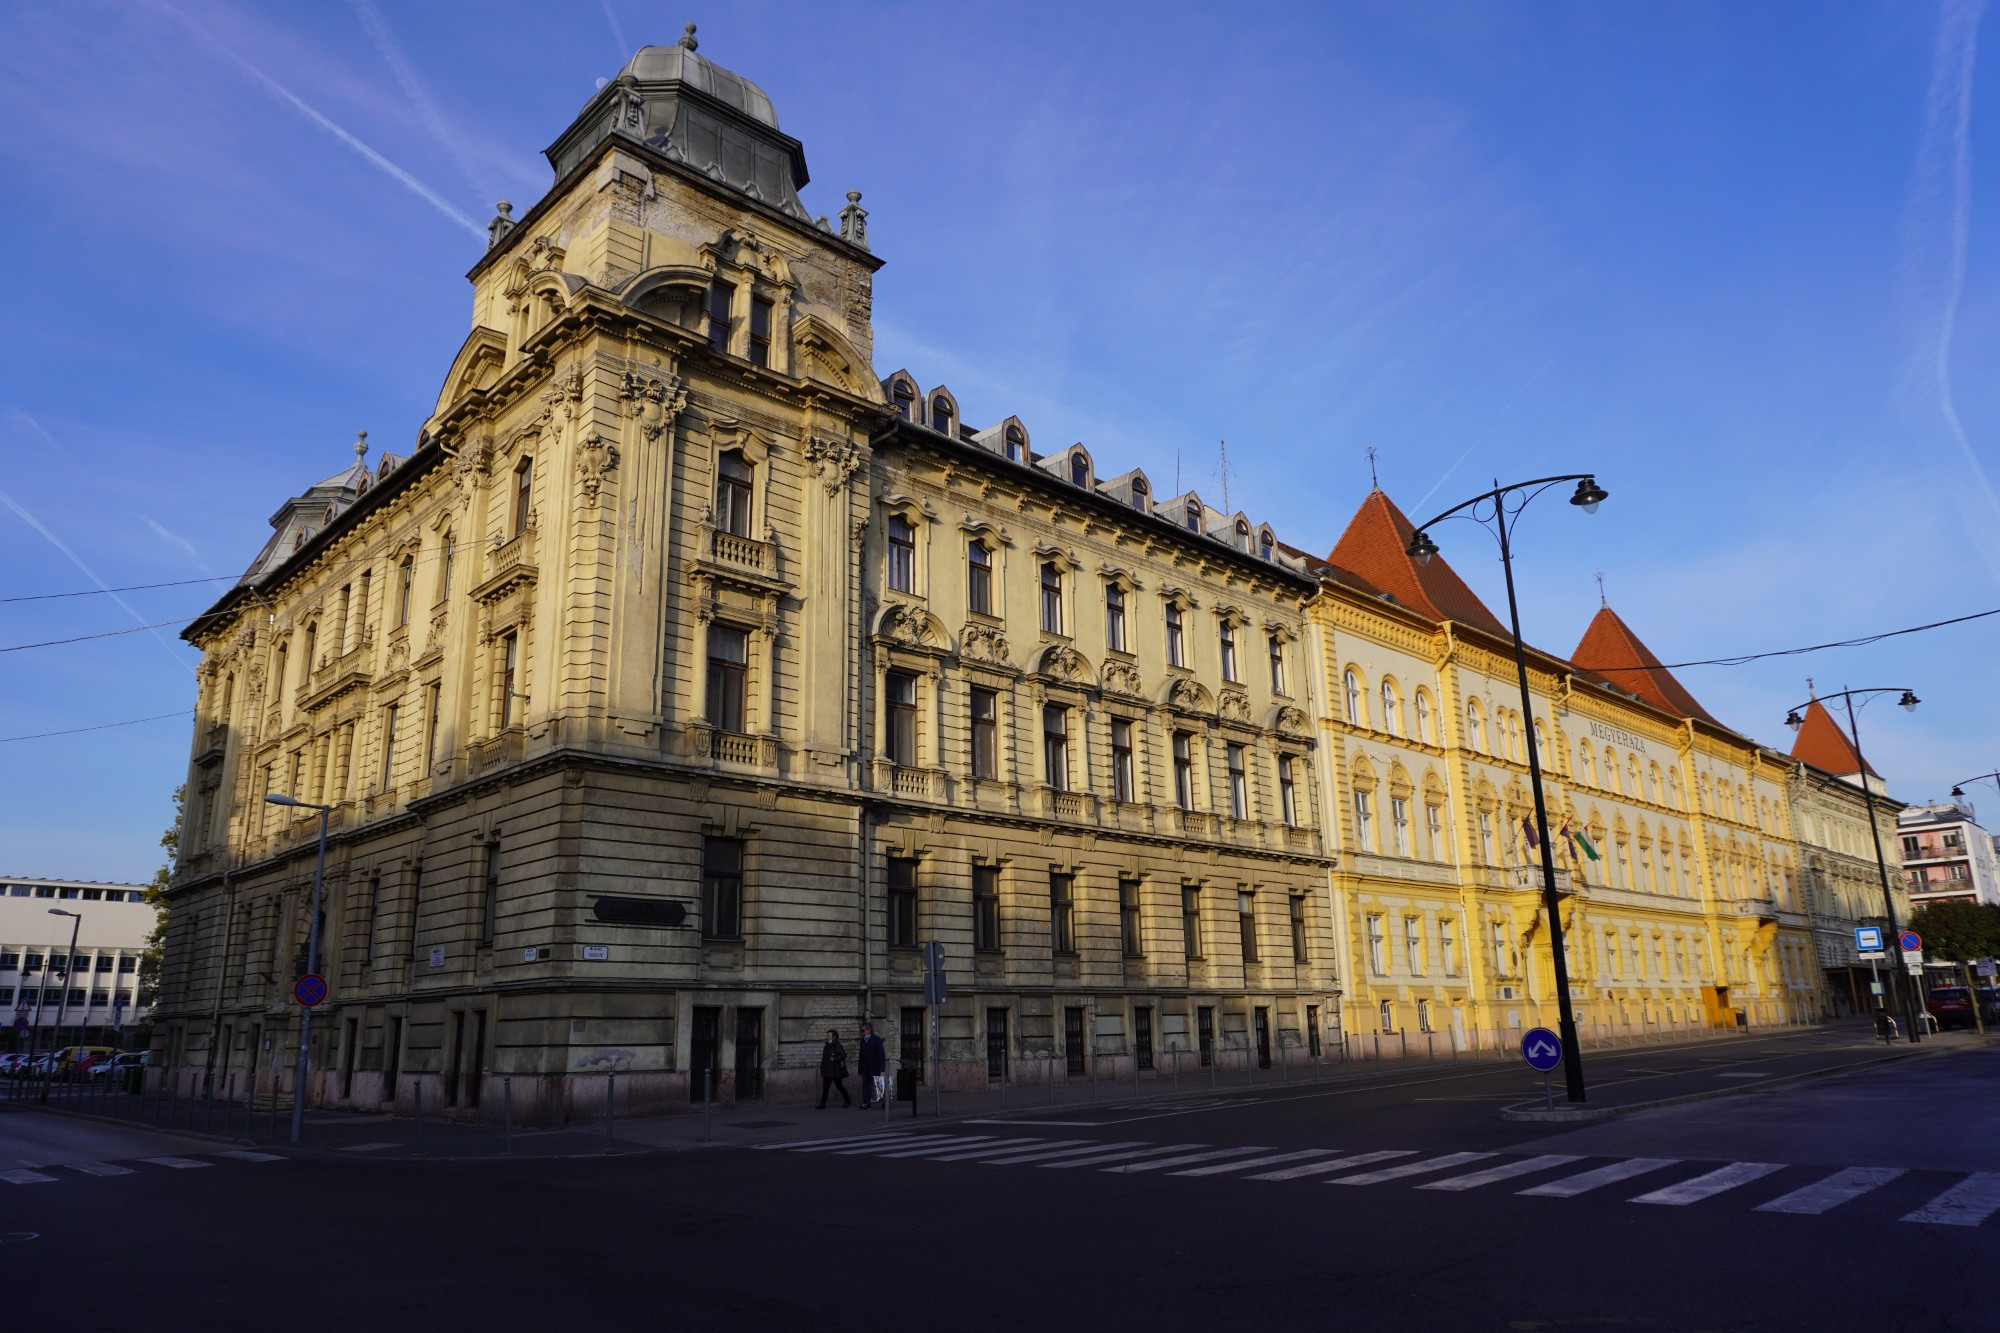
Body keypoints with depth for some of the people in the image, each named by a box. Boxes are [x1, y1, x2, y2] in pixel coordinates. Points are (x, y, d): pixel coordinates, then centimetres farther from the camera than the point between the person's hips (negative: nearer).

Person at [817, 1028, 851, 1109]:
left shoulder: (838, 1046, -9)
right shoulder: (826, 1046, 14)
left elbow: (843, 1055, -19)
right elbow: (824, 1058, 21)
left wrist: (834, 1059, -24)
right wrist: (822, 1066, 13)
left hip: (836, 1071, -7)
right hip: (827, 1071, 7)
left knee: (839, 1086, 3)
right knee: (825, 1087, 0)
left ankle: (847, 1101, 19)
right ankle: (822, 1104, 0)